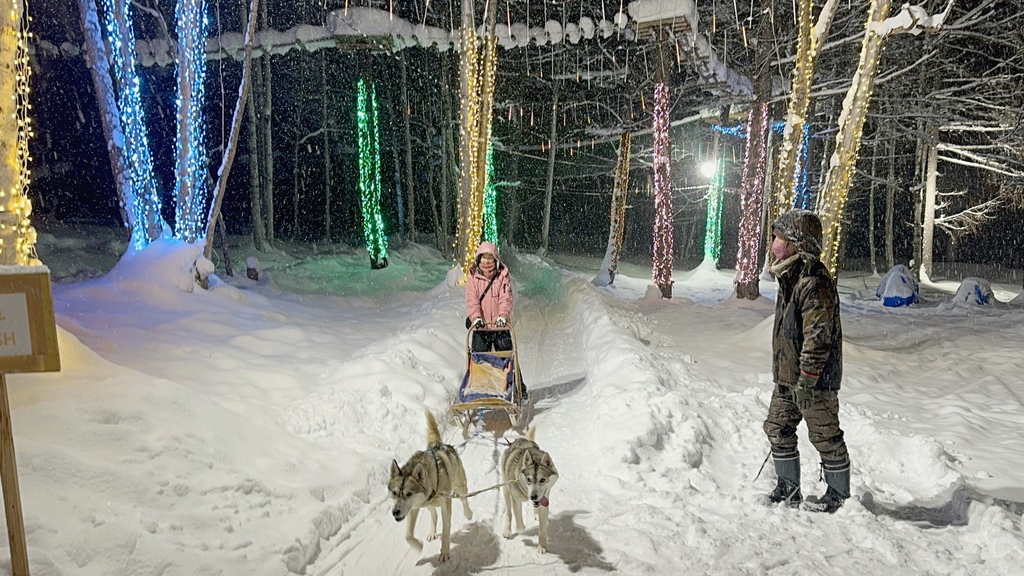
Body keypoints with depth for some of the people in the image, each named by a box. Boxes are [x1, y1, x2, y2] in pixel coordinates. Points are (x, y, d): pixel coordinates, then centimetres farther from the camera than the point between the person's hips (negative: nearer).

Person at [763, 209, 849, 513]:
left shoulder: (815, 282, -22)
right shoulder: (790, 276, 11)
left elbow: (818, 338, -25)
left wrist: (806, 382, -24)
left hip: (815, 378, -10)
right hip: (786, 376, 10)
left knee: (825, 437, 6)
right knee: (778, 429, 15)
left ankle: (839, 494, 24)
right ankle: (788, 489, 29)